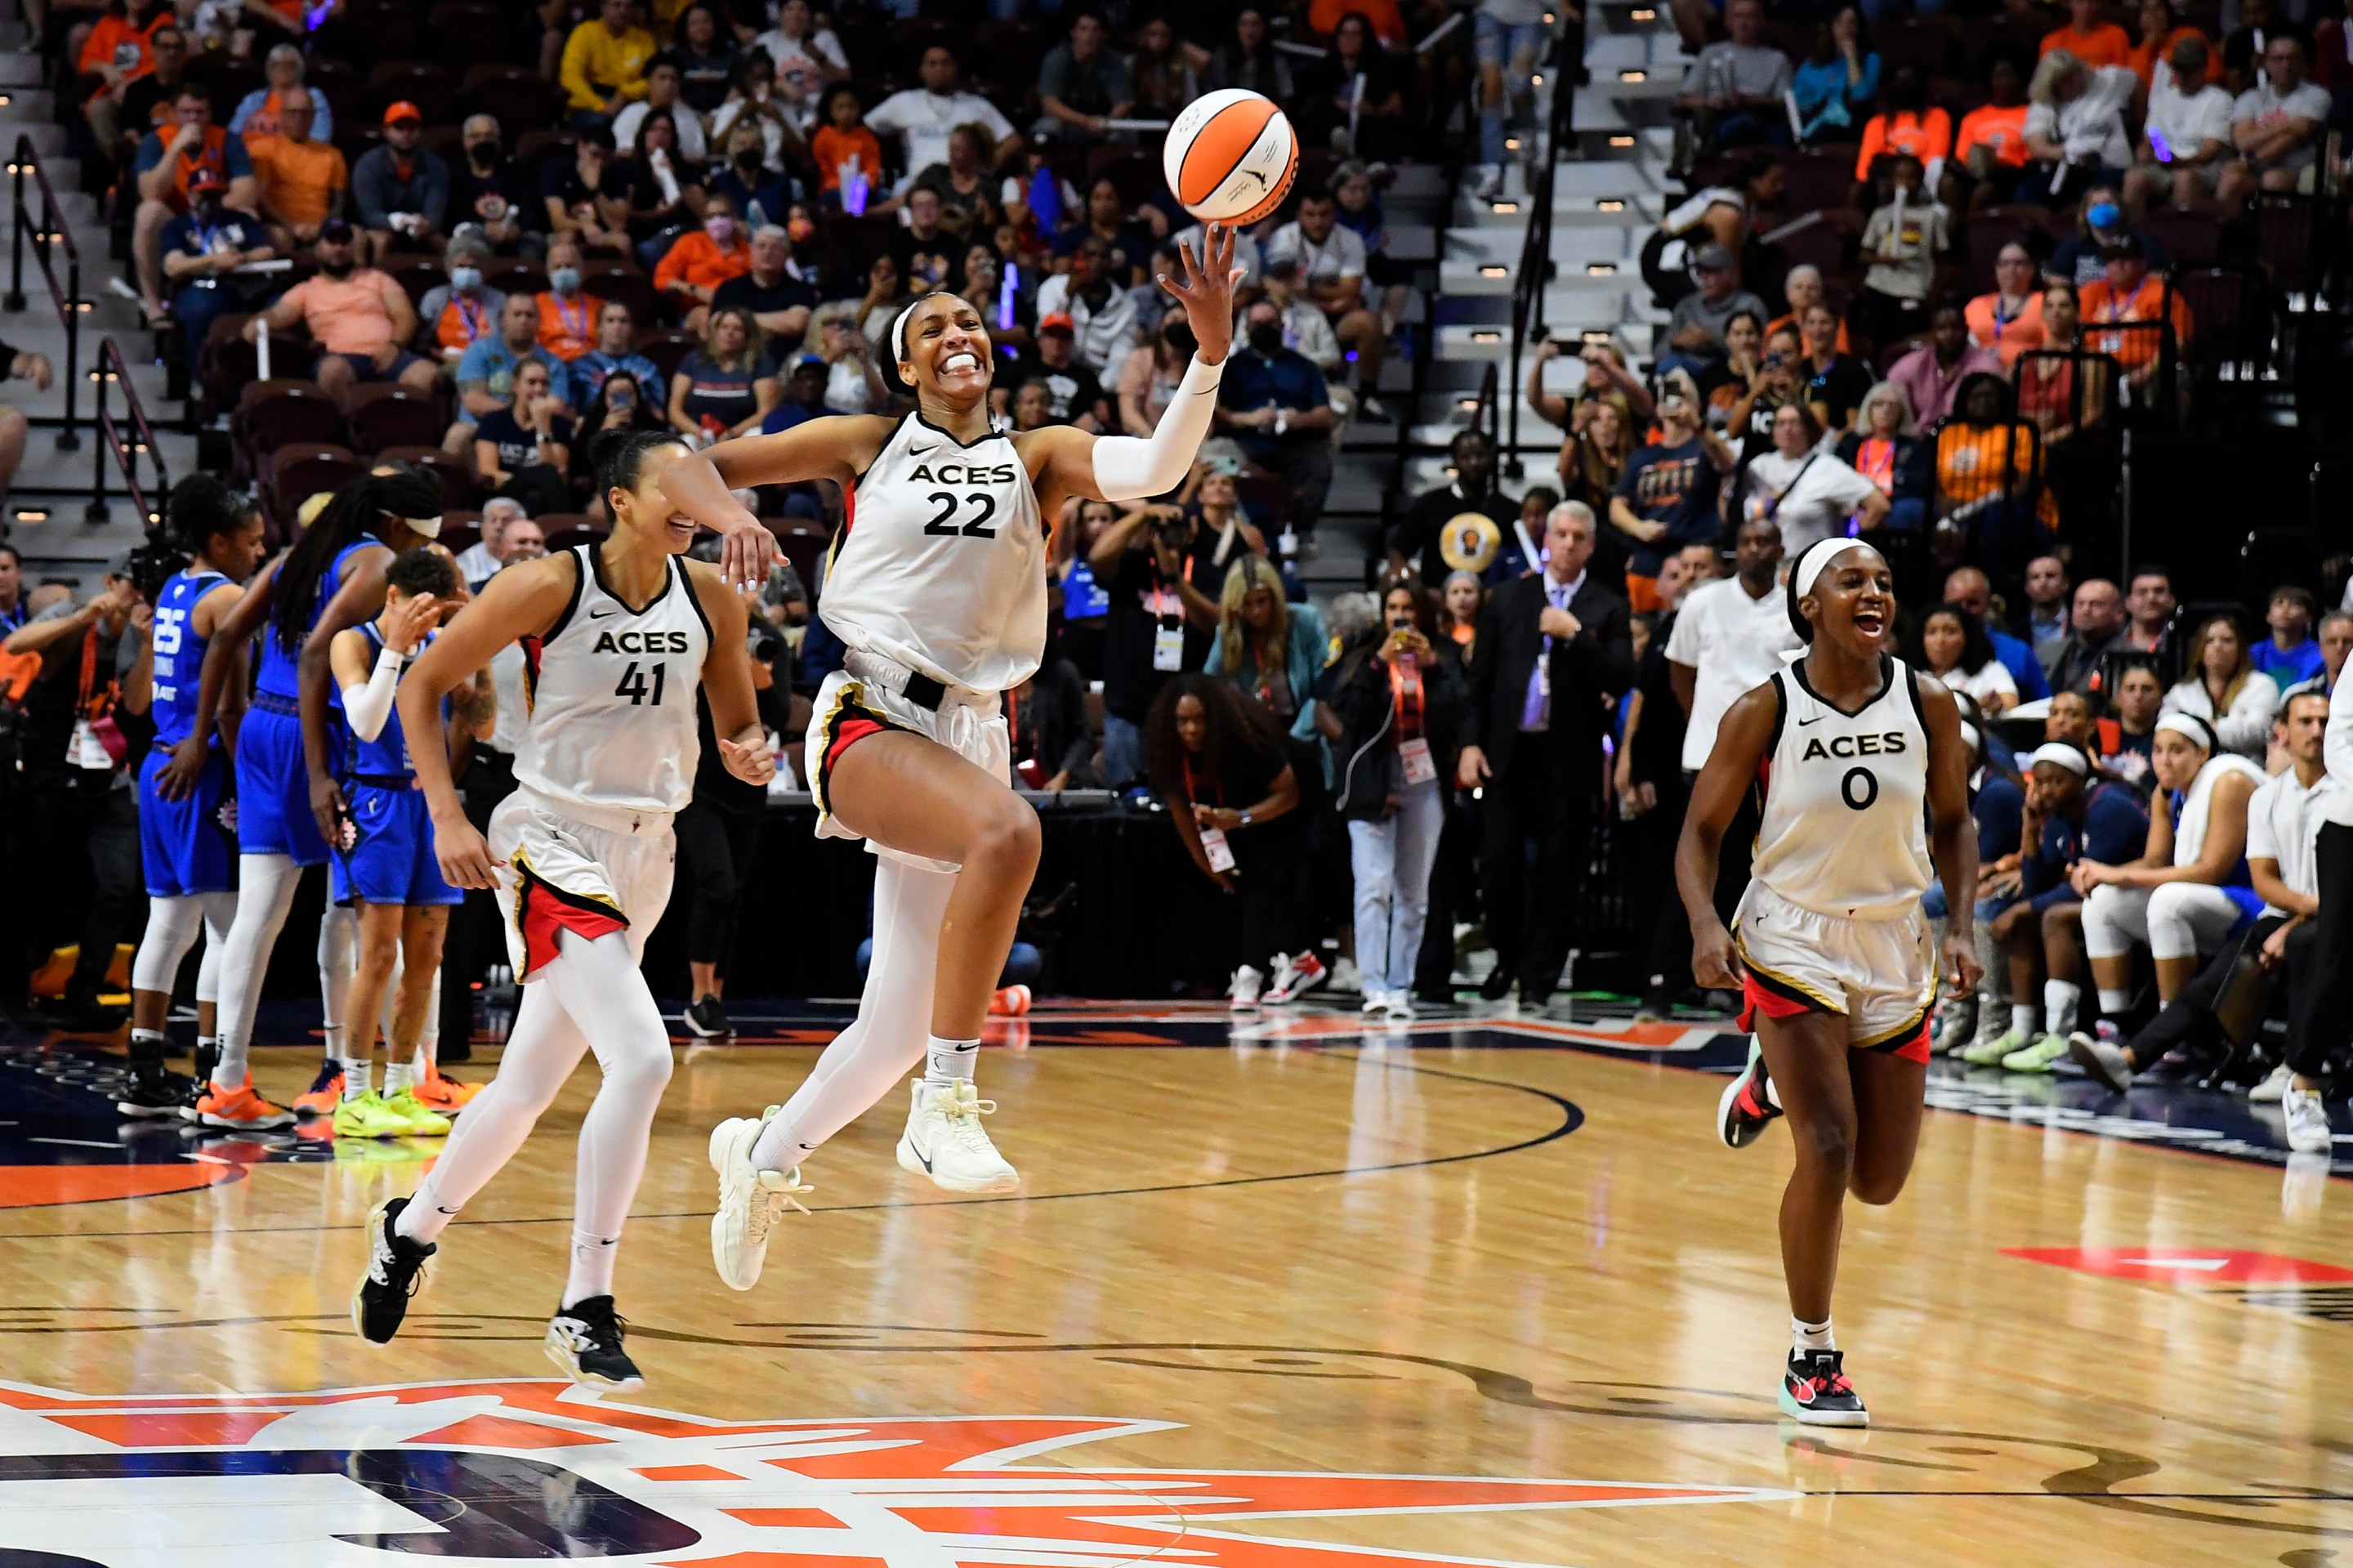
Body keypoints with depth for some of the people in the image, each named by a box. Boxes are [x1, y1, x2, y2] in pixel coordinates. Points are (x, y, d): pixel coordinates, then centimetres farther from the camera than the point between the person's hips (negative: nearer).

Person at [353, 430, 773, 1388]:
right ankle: (584, 1312, -17)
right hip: (555, 847, -6)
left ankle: (411, 1229, 41)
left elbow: (737, 725, 15)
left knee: (527, 1088, 16)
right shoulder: (550, 587, -12)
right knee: (642, 1060, -23)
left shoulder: (712, 603, 2)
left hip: (646, 856, 6)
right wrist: (446, 816, -12)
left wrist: (749, 755, -10)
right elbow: (424, 684, -4)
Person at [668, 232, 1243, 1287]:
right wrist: (731, 518, -13)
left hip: (970, 732, 4)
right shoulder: (867, 445, 7)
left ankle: (765, 1155, 35)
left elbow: (1154, 470, -10)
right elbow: (684, 469, 9)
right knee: (1006, 831, -36)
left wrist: (1209, 355, -25)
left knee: (898, 1025, 8)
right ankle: (944, 1109, -35)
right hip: (869, 721, -4)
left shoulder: (1036, 458, 10)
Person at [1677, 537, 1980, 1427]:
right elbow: (1701, 831, -5)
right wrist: (1706, 926, -21)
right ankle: (1812, 1355, -1)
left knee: (1880, 1182, 8)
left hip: (1892, 945, 4)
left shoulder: (1929, 706, -5)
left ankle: (1773, 1082, 39)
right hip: (1792, 941, -4)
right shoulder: (1765, 712, -12)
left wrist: (1961, 926, -5)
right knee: (1828, 1146, -18)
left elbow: (1953, 822, 9)